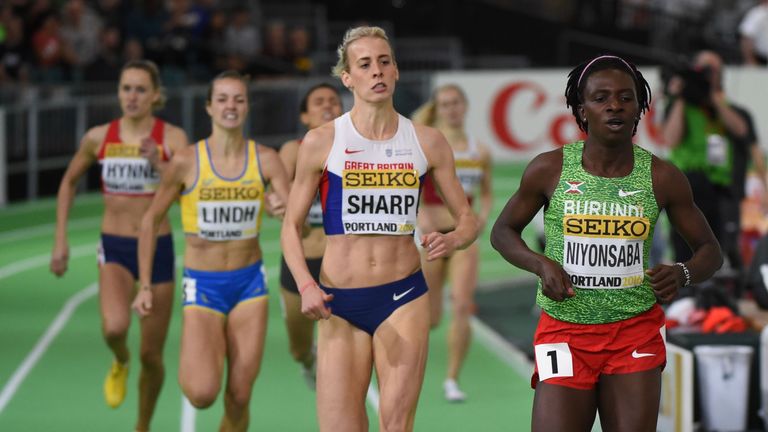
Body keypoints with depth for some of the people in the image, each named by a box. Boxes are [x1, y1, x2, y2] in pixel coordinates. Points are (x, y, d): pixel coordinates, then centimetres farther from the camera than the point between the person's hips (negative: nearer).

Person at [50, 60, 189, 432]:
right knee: (115, 327, -29)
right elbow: (69, 182, 15)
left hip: (158, 249, 0)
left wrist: (159, 164, -31)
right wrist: (60, 240, 11)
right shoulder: (99, 138, -1)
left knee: (150, 355, 6)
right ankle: (119, 363, 7)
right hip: (114, 250, 0)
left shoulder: (172, 138, -7)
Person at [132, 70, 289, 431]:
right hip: (203, 285, -2)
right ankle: (189, 366, 19)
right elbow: (151, 220, 1)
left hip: (249, 282, 2)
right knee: (202, 394, -17)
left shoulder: (265, 160, -4)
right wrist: (145, 286, 0)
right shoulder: (186, 162, -9)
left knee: (239, 398, 2)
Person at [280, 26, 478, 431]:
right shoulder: (321, 142, -1)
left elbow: (467, 219, 10)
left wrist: (452, 240, -14)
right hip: (340, 304, -1)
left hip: (403, 296, 1)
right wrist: (305, 286, -13)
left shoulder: (427, 142, 4)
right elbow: (291, 225, 4)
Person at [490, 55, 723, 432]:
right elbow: (502, 231, 9)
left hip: (635, 333, 1)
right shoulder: (549, 170, -3)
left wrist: (682, 274, -16)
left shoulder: (662, 177, -1)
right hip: (565, 330, -1)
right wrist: (541, 264, -11)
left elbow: (710, 251, 7)